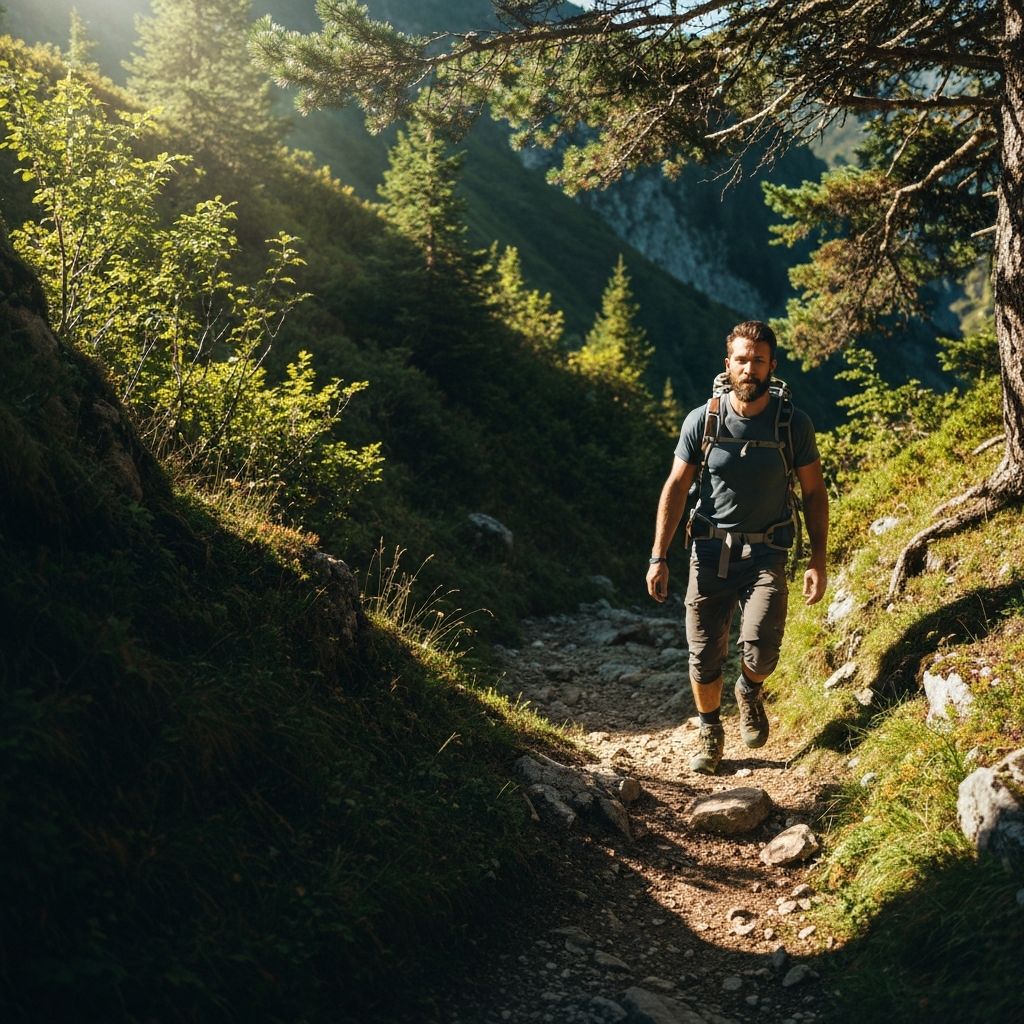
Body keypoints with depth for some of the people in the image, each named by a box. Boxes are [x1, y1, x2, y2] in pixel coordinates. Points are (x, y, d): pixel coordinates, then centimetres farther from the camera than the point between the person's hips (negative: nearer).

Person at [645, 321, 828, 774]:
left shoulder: (794, 423, -6)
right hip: (710, 552, 1)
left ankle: (750, 691, 20)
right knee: (704, 657, 3)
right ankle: (710, 731, 30)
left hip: (765, 553, -1)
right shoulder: (701, 421, -5)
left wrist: (818, 560, -3)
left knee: (760, 653, -17)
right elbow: (675, 487, 1)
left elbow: (814, 492, 3)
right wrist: (659, 557, -2)